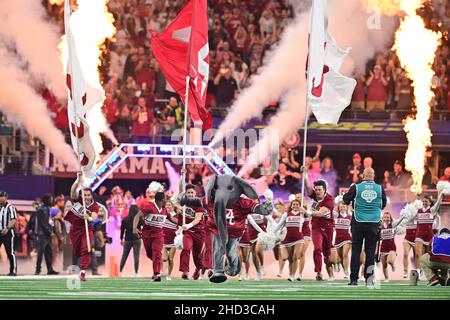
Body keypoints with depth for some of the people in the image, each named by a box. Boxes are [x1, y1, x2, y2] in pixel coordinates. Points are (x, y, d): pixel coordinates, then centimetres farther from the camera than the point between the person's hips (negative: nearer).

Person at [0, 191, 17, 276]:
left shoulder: (10, 207, -3)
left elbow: (13, 220, -13)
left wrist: (7, 228, -26)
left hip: (8, 232, -6)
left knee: (10, 252, -4)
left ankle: (13, 271, 0)